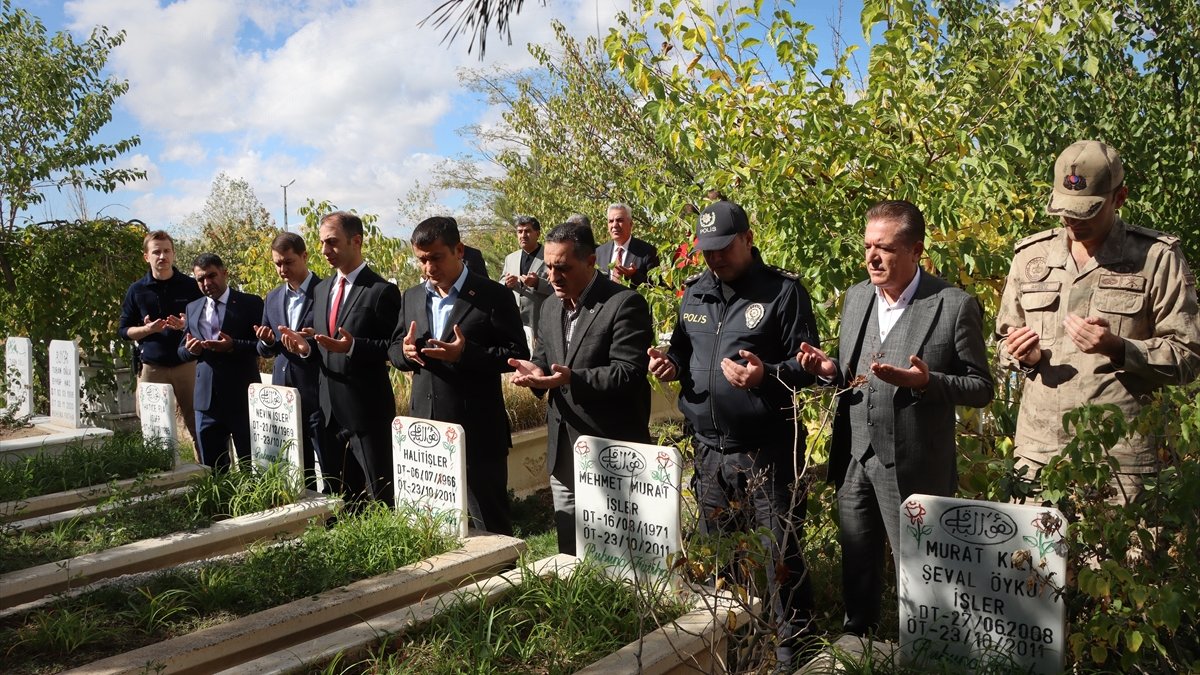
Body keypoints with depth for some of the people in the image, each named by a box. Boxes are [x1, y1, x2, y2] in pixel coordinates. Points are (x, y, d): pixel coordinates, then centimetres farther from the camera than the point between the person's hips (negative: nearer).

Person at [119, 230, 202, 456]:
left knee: (197, 425, -2)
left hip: (187, 365, -1)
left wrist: (187, 325, -13)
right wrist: (147, 329, -10)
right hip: (151, 367, 1)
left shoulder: (191, 286, 3)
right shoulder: (137, 290, 6)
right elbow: (123, 330, 10)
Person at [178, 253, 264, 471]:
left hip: (242, 396, -5)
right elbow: (182, 351, 17)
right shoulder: (193, 308, 14)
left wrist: (233, 346, -22)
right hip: (207, 396, 5)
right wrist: (190, 349, -5)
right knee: (211, 468, 12)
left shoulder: (251, 304, -1)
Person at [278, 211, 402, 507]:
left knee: (380, 494, 1)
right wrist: (306, 346, -4)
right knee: (337, 495, 17)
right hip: (330, 408, 7)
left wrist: (352, 347, -26)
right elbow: (321, 342, 17)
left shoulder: (381, 291, -10)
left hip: (367, 408, -7)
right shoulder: (321, 289, 13)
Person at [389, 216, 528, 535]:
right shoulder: (412, 297, 11)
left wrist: (466, 354, -24)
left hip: (478, 433, -6)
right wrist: (405, 352, -7)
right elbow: (394, 348, 17)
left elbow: (518, 353, -9)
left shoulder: (493, 297, -7)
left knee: (488, 525, 5)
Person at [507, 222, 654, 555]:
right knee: (568, 552, 17)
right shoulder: (551, 306, 11)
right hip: (562, 450, 7)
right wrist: (535, 370, -3)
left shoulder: (625, 303, -14)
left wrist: (573, 378, -31)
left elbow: (628, 373, -19)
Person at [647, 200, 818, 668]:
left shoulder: (783, 291, -8)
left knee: (781, 551, 3)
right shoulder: (694, 294, 9)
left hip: (766, 450, -6)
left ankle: (792, 642, 23)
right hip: (709, 448, 6)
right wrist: (671, 365, -2)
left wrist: (766, 376, -27)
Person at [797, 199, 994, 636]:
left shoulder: (955, 306, -11)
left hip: (912, 467, -5)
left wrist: (926, 382, -25)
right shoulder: (856, 297, 7)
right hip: (853, 458, 6)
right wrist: (830, 370, -6)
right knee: (856, 566, 20)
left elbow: (981, 388, -7)